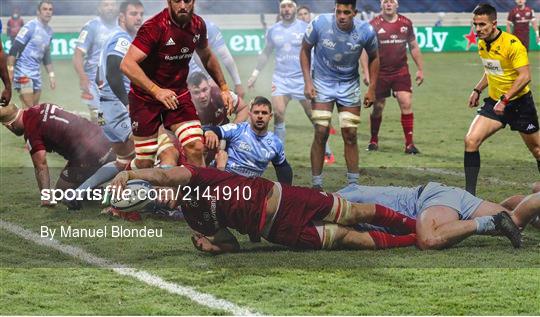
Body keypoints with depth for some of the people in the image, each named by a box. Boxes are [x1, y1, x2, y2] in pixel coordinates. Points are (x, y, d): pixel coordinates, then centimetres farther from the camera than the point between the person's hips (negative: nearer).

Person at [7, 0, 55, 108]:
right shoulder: (30, 27, -13)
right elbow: (14, 49, -15)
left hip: (36, 72, 8)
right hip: (23, 71, -8)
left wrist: (51, 75, 19)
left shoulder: (49, 31, 11)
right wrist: (10, 70, -20)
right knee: (28, 108, -14)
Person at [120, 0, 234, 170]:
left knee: (195, 148, -15)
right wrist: (157, 91, -38)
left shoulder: (197, 25, -2)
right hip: (146, 97, -5)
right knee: (145, 163, 1)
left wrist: (224, 88, 16)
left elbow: (206, 57, 19)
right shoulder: (154, 27, -23)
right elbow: (127, 64, -30)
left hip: (179, 93, 5)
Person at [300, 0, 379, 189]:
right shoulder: (319, 24, -20)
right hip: (322, 83, -1)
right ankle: (317, 185, -1)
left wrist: (372, 89, 2)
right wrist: (307, 81, -9)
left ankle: (353, 183, 11)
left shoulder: (366, 31, -15)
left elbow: (373, 58, 4)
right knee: (321, 133, -9)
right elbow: (305, 50, -3)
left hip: (349, 85, 1)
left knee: (350, 135, 0)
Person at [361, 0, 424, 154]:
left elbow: (414, 46, 14)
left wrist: (420, 69, 12)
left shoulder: (406, 23, 4)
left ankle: (409, 143, -9)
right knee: (378, 107, 6)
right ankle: (373, 140, 27)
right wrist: (366, 72, -11)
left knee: (406, 103, -12)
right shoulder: (374, 24, -4)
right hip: (380, 73, -1)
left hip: (401, 72, 1)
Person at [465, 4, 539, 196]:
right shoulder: (481, 44, 3)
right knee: (471, 140, -12)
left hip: (519, 102, -6)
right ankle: (470, 192, -9)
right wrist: (478, 90, 12)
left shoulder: (512, 44, -21)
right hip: (494, 101, 6)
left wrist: (504, 100, -28)